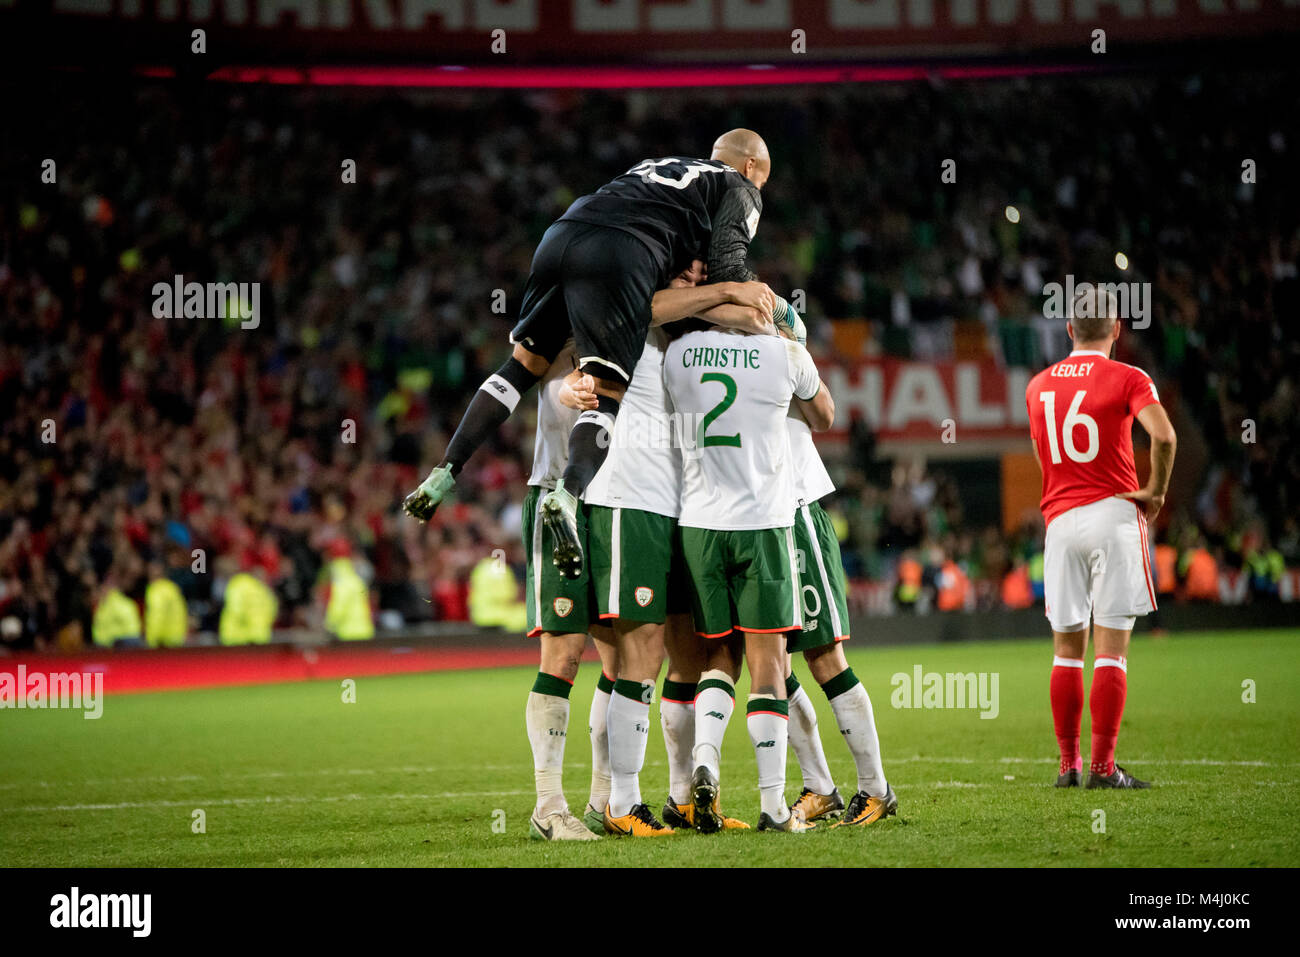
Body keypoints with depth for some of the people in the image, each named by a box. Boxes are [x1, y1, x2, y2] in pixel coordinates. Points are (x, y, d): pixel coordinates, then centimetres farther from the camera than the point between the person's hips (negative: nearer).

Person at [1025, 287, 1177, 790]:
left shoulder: (1038, 386, 12)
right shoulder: (1127, 379, -4)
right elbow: (1163, 435, -19)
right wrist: (1155, 490, -6)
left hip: (1061, 518, 4)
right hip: (1114, 513, -4)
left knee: (1066, 649, 10)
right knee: (1111, 650, -3)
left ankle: (1068, 763, 11)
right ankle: (1103, 766, -6)